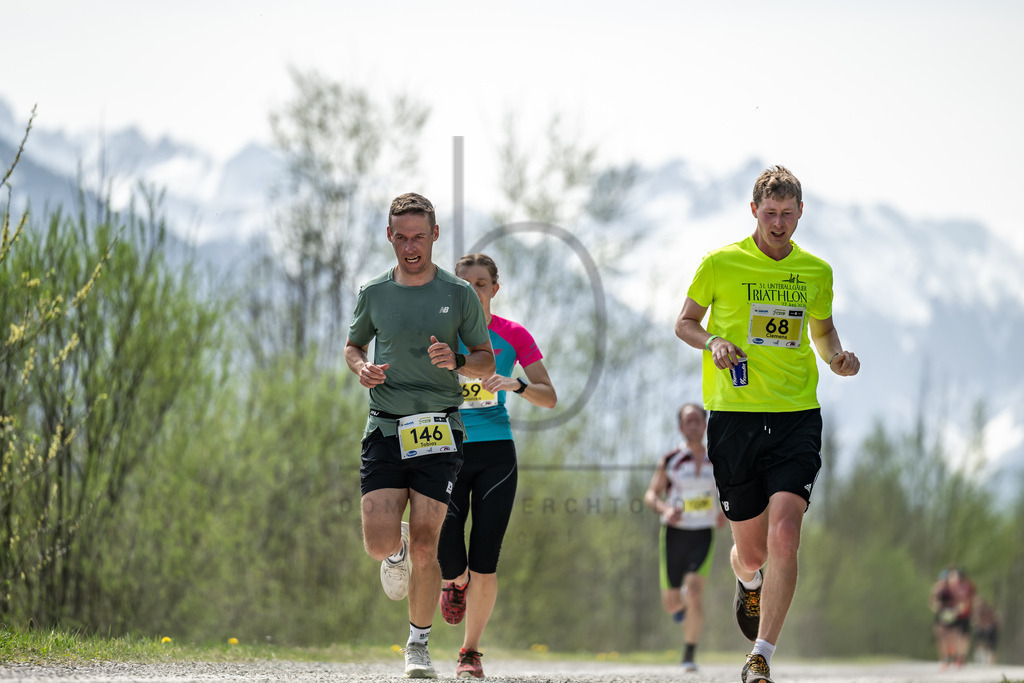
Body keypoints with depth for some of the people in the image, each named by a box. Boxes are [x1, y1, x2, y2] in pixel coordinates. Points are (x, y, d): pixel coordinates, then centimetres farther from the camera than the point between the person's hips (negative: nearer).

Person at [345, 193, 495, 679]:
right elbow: (352, 346, 21)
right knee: (380, 543, -10)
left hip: (438, 430, -2)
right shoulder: (374, 293, 6)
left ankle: (418, 644, 11)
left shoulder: (459, 295, 2)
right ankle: (398, 551, 30)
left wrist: (456, 360, -14)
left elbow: (487, 362, 8)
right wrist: (362, 369, -2)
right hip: (384, 427, 2)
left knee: (425, 547, -7)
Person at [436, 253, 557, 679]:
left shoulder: (513, 336, 2)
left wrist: (515, 384, -18)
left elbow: (550, 397, 1)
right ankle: (455, 583, 25)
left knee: (484, 563, -7)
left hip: (495, 452, 0)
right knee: (447, 558, -14)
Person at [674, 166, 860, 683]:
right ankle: (747, 582, 45)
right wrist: (712, 342, -11)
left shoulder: (816, 271, 9)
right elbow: (684, 322, 11)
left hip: (797, 417, 1)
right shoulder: (721, 263, 1)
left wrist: (836, 358, 3)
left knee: (784, 534, -18)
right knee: (751, 550, 5)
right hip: (735, 415, -1)